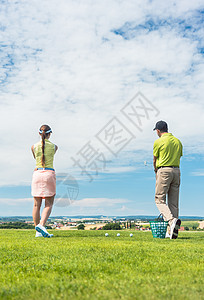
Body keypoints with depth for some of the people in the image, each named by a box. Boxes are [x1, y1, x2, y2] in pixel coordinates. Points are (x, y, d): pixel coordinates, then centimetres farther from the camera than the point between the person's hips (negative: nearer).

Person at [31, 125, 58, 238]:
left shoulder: (34, 147, 3)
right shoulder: (54, 146, 0)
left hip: (37, 173, 2)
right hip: (49, 174, -2)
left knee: (36, 205, 7)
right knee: (49, 204, 4)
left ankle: (38, 232, 9)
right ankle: (41, 225, -17)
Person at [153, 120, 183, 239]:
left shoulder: (158, 142, -4)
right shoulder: (178, 141, 13)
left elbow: (155, 160, 3)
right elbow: (179, 157, 16)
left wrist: (156, 171, 21)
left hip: (164, 171, -6)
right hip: (176, 171, 6)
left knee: (160, 199, -2)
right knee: (174, 202, 8)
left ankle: (172, 220, -24)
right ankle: (173, 231, 8)